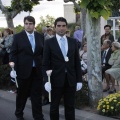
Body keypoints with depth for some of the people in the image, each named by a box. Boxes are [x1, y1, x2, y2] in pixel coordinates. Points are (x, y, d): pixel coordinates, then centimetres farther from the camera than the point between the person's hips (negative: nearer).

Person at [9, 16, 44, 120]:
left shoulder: (40, 36, 6)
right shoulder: (18, 37, -1)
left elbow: (43, 52, 7)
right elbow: (13, 53, -1)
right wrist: (12, 63, -15)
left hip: (37, 70, 2)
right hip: (23, 70, -1)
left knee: (37, 95, 7)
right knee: (22, 94, 14)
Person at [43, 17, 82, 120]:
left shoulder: (73, 42, 7)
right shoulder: (49, 42, -2)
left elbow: (77, 62, 7)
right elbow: (45, 64, -4)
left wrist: (79, 80, 3)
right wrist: (47, 80, -12)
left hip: (71, 80, 2)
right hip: (56, 79, -2)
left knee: (70, 107, 9)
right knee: (54, 107, 11)